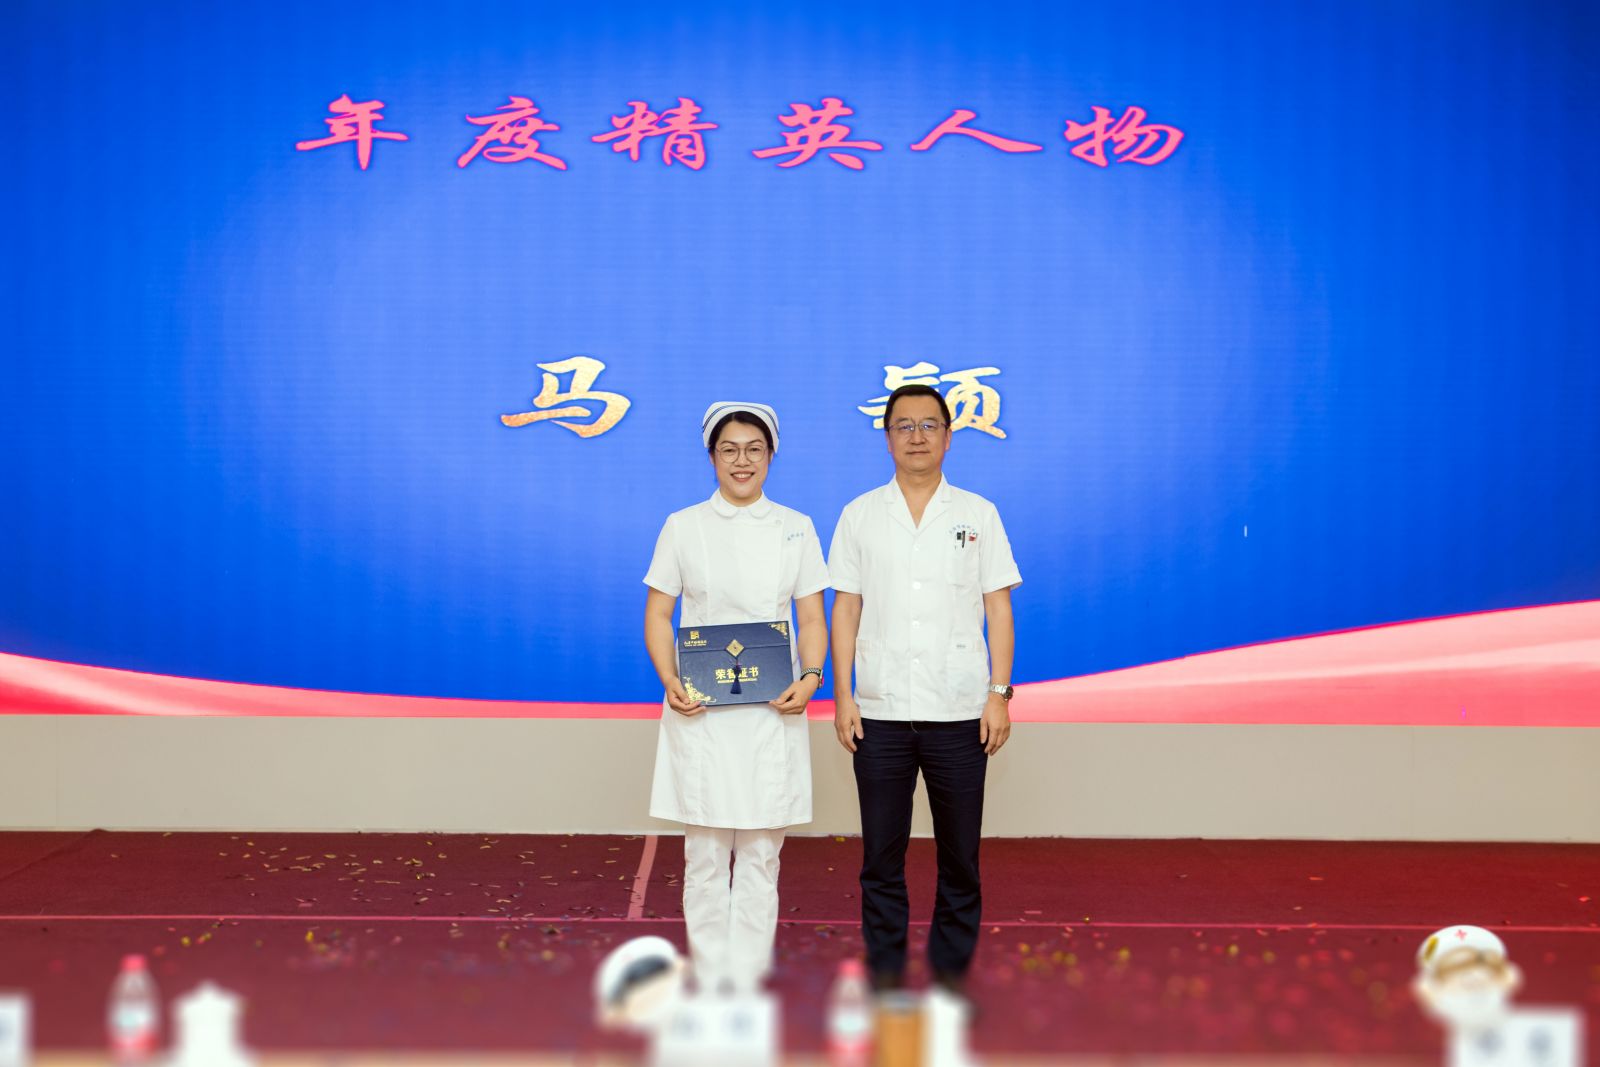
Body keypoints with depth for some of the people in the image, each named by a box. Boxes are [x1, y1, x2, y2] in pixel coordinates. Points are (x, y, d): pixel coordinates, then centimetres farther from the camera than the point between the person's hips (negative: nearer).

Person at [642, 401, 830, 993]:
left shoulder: (796, 528, 8)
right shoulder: (682, 527, 5)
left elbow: (812, 619, 7)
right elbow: (657, 615, 5)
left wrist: (811, 677, -12)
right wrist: (669, 680, -12)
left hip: (774, 710, 1)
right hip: (700, 711, -1)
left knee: (760, 854, 4)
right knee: (705, 854, 3)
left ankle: (748, 979, 12)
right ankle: (710, 979, 12)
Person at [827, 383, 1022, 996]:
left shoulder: (978, 514, 6)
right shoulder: (860, 515, 7)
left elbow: (998, 608, 4)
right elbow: (846, 608, 7)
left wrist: (1000, 693, -4)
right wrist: (842, 695, -1)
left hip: (960, 714, 0)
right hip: (879, 712, 0)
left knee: (960, 855, 5)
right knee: (881, 855, 6)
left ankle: (951, 974, 17)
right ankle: (885, 975, 17)